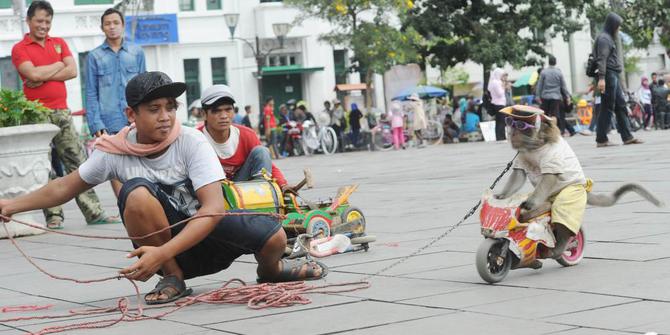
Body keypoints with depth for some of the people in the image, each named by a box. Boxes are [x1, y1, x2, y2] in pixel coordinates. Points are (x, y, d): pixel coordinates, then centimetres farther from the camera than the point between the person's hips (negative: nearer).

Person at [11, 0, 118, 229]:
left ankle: (93, 212, 4)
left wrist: (43, 77, -8)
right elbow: (33, 74, -15)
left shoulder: (59, 43, 15)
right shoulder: (19, 49, 2)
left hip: (61, 112, 4)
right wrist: (58, 65, -2)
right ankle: (53, 215, 2)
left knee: (77, 163, 3)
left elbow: (72, 71, 0)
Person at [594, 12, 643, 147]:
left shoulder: (609, 38, 21)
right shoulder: (604, 38, -10)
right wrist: (601, 78, -26)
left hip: (614, 76, 10)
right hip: (609, 75, -10)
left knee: (621, 105, 10)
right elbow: (601, 59, -19)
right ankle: (601, 139, -6)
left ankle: (627, 137, 13)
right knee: (608, 107, -8)